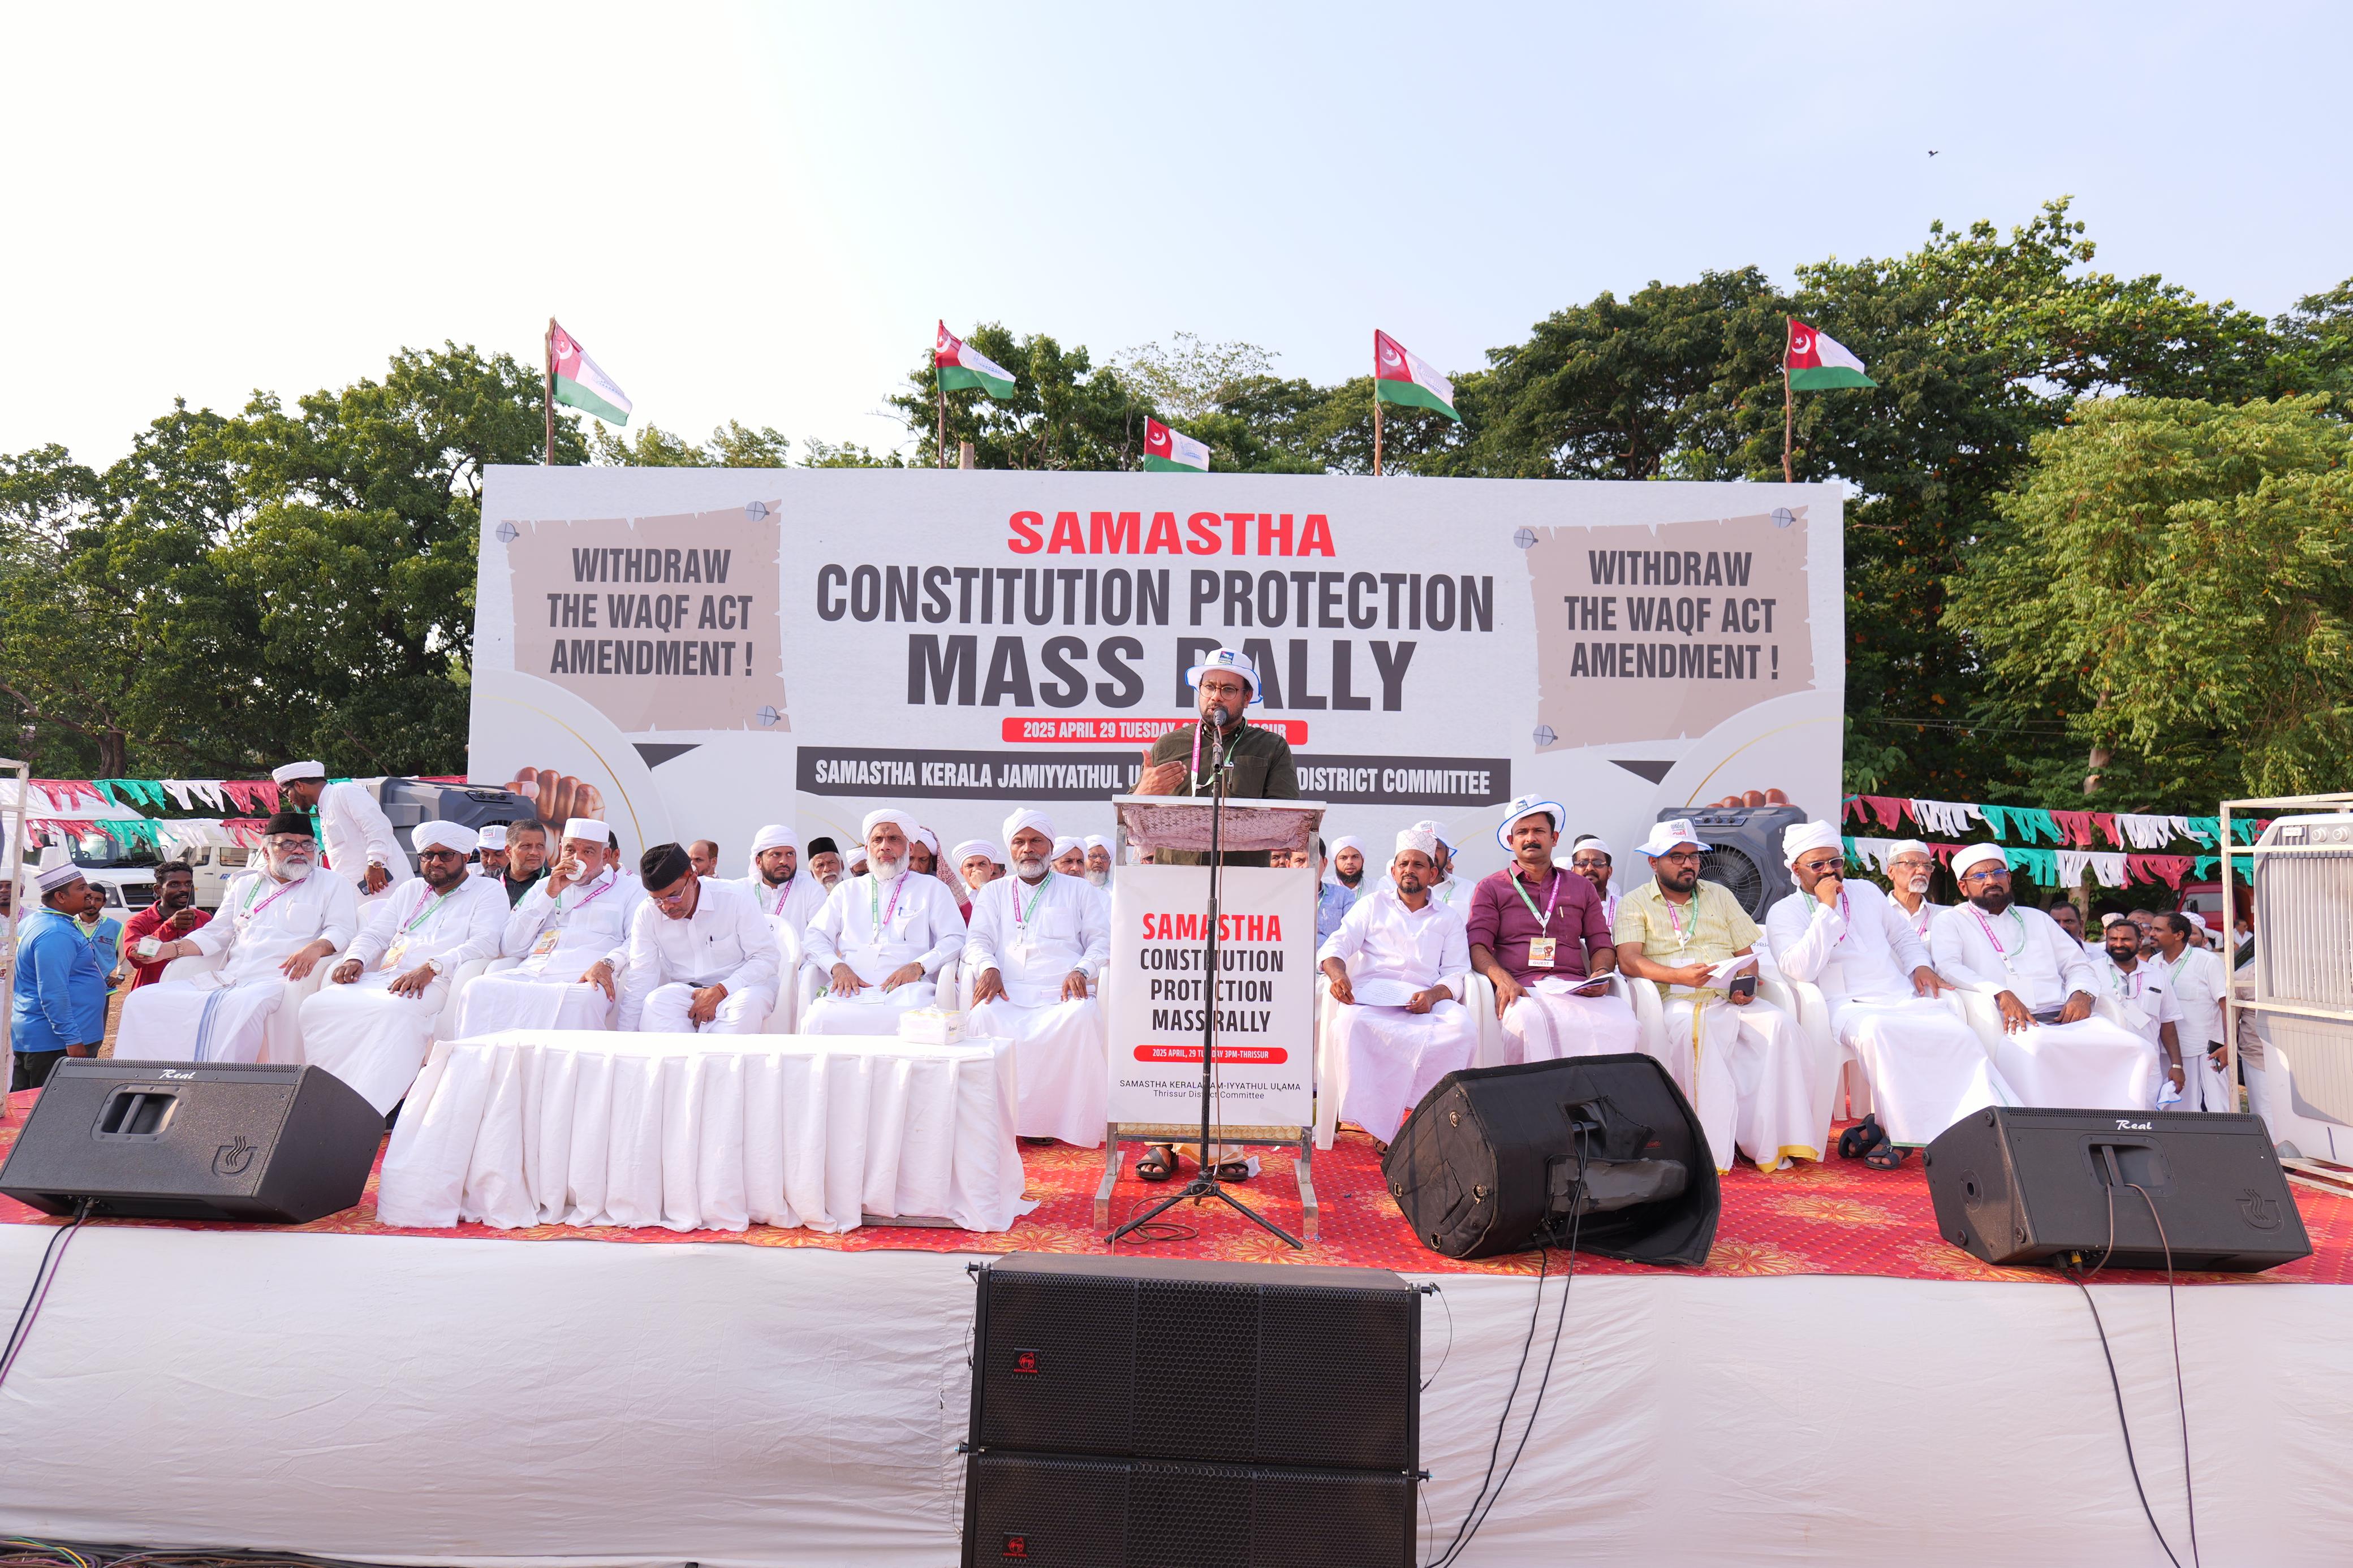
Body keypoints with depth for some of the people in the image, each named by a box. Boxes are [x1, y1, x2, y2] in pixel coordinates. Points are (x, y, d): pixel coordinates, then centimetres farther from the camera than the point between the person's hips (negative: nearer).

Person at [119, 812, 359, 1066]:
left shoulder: (334, 885, 10)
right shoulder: (245, 885, 25)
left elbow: (342, 930, -2)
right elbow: (215, 934, 25)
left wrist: (317, 947, -24)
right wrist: (171, 949, 7)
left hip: (275, 982, -6)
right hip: (226, 980, 6)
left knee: (240, 1006, -38)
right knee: (143, 1000, -9)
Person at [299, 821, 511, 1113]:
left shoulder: (488, 892, 10)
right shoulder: (410, 892, 31)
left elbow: (485, 944, -6)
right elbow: (375, 934, 24)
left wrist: (431, 968, -21)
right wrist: (355, 959, -1)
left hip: (436, 983, -6)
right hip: (382, 977, 7)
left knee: (393, 1012, -38)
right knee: (318, 1005, -19)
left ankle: (368, 1111, -36)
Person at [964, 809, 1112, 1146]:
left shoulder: (1079, 891, 23)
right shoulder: (993, 893, 27)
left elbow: (1101, 941, 13)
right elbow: (977, 940, 15)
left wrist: (1081, 971, -8)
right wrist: (988, 968, -9)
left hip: (1063, 993, -1)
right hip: (1009, 992, 1)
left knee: (1083, 1016, -37)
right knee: (984, 1016, -35)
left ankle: (1077, 1124, -27)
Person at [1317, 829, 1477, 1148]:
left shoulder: (1449, 919, 25)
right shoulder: (1371, 906, 23)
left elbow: (1457, 974, 13)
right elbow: (1336, 945, 10)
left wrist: (1434, 995, -12)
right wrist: (1337, 972, -16)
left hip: (1427, 1000, 1)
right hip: (1371, 994, -1)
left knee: (1464, 1027, -33)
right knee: (1349, 1022, -37)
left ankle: (1413, 1113, -30)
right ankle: (1372, 1119, -33)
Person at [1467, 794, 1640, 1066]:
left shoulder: (1581, 888, 26)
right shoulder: (1491, 888, 17)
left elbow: (1602, 944, 23)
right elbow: (1477, 946, 5)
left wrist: (1600, 974, -1)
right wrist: (1503, 980, -15)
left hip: (1575, 988, 3)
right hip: (1521, 989, -2)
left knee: (1623, 1022, -30)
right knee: (1528, 1022, -39)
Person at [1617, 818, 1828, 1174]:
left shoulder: (1720, 896, 24)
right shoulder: (1634, 904, 10)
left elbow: (1747, 954, 19)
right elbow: (1628, 960, -6)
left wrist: (1747, 983, -4)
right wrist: (1680, 976, -21)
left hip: (1729, 1000, 4)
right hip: (1675, 1002, -4)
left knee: (1779, 1026, -26)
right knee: (1692, 1031, -38)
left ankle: (1773, 1143, -22)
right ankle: (1711, 1147, -33)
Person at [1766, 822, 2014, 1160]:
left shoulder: (1866, 891, 22)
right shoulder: (1784, 913, 4)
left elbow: (1904, 936, 32)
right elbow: (1801, 970, -11)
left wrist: (1920, 965, 9)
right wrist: (1827, 908, -11)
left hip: (1903, 997, 5)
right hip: (1846, 1005, -5)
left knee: (1958, 1032, -25)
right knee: (1878, 1029, -38)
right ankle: (1895, 1130, -27)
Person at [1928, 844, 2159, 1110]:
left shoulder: (2037, 919, 29)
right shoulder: (1950, 921, 13)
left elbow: (2078, 964, 26)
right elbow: (1947, 968, -5)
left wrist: (2081, 994, 1)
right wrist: (2001, 994, -21)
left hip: (2065, 1017, 5)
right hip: (2008, 1026, -5)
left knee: (2139, 1050, -19)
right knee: (2034, 1049, -39)